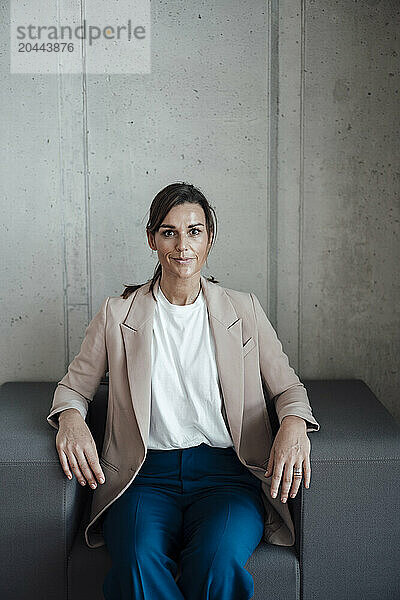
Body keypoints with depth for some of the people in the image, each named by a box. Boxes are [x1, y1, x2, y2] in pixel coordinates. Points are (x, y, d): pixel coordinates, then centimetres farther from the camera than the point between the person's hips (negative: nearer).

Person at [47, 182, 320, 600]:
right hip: (145, 475, 0)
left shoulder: (244, 311, 10)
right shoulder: (118, 314, 9)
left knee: (217, 558, -33)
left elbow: (288, 388, 15)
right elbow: (74, 386, 17)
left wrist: (294, 424, -10)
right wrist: (70, 418, -8)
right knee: (140, 559, -33)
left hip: (226, 472, 0)